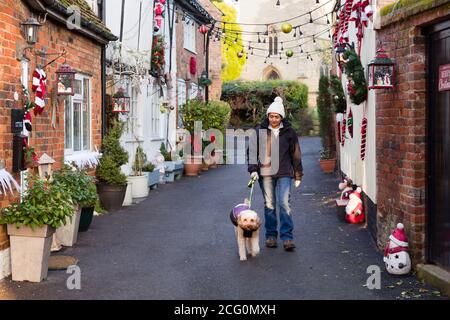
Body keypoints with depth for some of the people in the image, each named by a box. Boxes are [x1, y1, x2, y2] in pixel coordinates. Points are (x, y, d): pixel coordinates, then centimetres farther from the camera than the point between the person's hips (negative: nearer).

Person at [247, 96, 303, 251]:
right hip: (265, 173, 1)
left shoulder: (288, 132, 3)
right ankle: (271, 236, 18)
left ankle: (287, 237, -5)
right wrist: (253, 169, -11)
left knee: (284, 203, -10)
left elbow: (296, 154, 9)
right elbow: (252, 150, 1)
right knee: (269, 205, 7)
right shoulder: (259, 131, 2)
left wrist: (298, 175, 9)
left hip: (284, 173, -1)